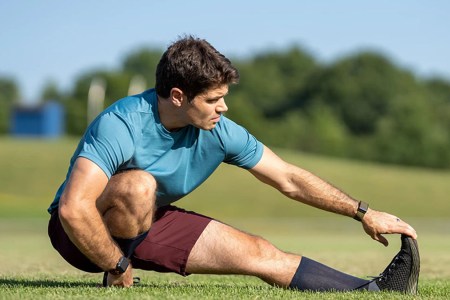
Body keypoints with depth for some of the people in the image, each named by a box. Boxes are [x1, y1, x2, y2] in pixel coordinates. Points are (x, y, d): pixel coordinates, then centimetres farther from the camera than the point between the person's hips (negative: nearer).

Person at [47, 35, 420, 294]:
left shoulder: (219, 132, -11)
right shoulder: (120, 126, -31)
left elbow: (289, 179, -1)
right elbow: (73, 209, -38)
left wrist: (364, 213, 0)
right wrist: (118, 269, -28)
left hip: (148, 222, 6)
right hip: (79, 234, -5)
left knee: (260, 254, -6)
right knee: (138, 185, -37)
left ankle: (371, 291, -5)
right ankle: (114, 284, -21)